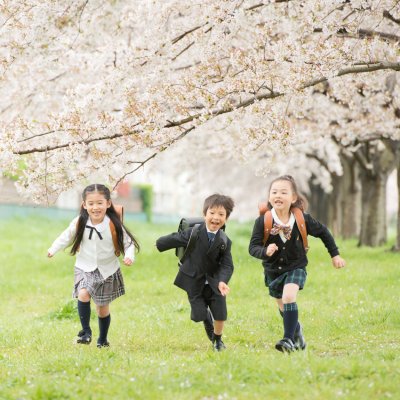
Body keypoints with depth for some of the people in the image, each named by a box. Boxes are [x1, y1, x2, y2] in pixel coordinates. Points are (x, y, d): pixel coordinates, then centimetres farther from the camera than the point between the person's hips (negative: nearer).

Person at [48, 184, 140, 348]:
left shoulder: (114, 225, -17)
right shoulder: (80, 223, -13)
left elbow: (129, 243, -6)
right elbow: (67, 237, 6)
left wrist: (129, 256, -24)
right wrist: (53, 249, -1)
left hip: (107, 271, 0)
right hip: (85, 268, 0)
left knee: (103, 308, 10)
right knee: (83, 294, -27)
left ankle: (103, 339, 30)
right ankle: (85, 331, -15)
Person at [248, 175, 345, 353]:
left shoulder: (302, 219, -16)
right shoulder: (262, 221, -19)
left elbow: (323, 232, 1)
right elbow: (253, 247, -19)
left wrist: (335, 254, 7)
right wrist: (265, 251, -41)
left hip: (296, 267, -2)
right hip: (273, 270, 2)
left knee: (289, 297, -27)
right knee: (284, 308, 16)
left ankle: (289, 339, -24)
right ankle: (296, 329, 46)